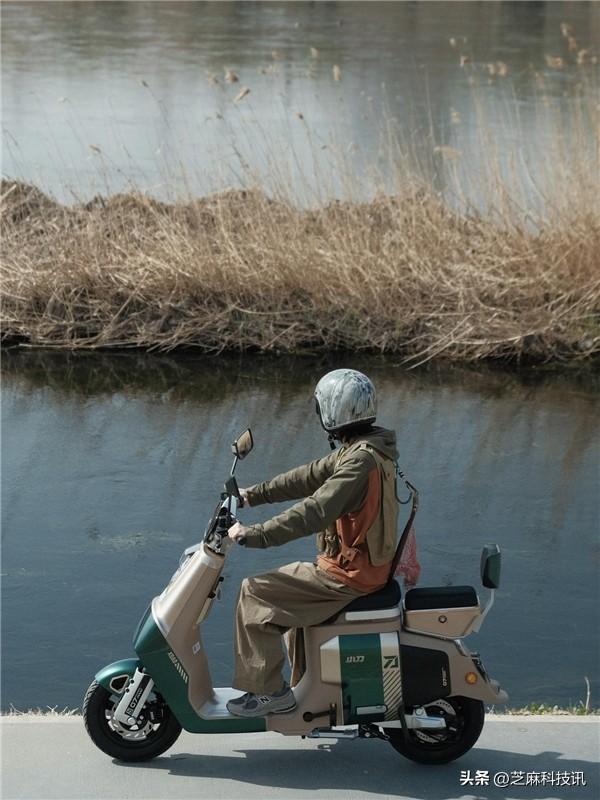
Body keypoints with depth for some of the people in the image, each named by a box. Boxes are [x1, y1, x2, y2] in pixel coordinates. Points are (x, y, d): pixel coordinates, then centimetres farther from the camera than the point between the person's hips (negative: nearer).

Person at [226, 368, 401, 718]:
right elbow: (311, 476, 15)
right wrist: (254, 494, 15)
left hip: (348, 576, -10)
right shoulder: (364, 450, 9)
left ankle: (270, 690, -4)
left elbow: (315, 512, -30)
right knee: (279, 586, 26)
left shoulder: (361, 460, -23)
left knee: (255, 593, -8)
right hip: (369, 567, 10)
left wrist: (255, 535, -27)